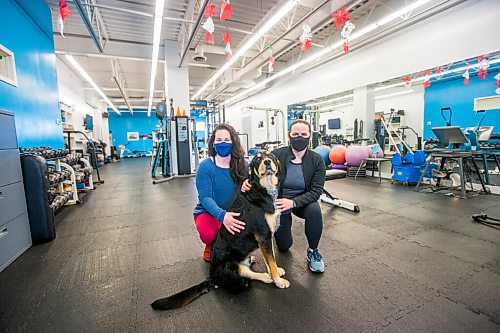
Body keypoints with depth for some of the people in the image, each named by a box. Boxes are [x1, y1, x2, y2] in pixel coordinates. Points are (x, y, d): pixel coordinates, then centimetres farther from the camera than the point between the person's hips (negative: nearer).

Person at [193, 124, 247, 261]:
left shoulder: (242, 165, -5)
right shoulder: (205, 166, -14)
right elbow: (205, 198, -21)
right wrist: (222, 215, -39)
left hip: (233, 212, 3)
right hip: (208, 212, -2)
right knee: (208, 234, -34)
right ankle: (211, 246, 7)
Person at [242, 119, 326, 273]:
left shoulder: (317, 160, -15)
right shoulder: (277, 155, -18)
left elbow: (316, 190, -18)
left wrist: (293, 202, -34)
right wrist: (249, 181, -35)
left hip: (303, 201, 1)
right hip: (278, 201, 0)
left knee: (315, 209, -35)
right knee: (284, 246, 7)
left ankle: (313, 251, -7)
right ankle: (284, 228, 44)